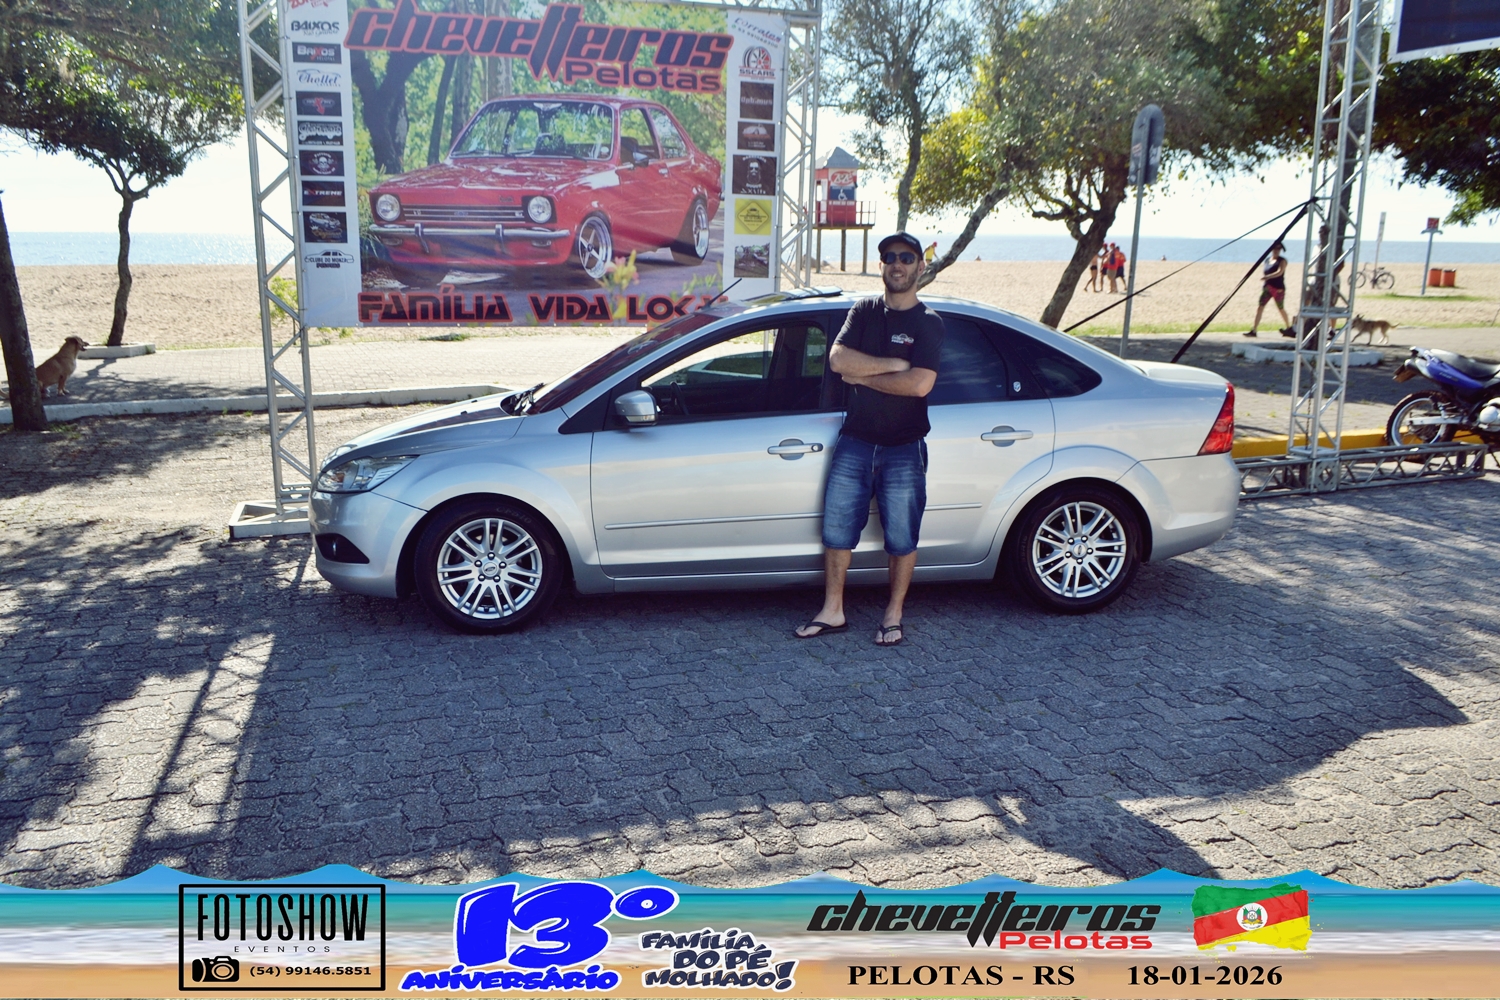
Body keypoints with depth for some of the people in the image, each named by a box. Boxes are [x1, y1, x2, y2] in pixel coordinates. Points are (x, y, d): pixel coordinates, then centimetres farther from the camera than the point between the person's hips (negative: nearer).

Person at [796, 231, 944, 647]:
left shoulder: (928, 323, -4)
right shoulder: (863, 312, 8)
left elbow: (919, 383, -19)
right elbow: (837, 359, -8)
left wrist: (862, 374, -11)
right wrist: (895, 364, -14)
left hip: (904, 449, -3)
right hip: (855, 443, 4)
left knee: (901, 537, 5)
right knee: (837, 527, 6)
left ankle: (893, 615, 21)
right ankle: (832, 611, 18)